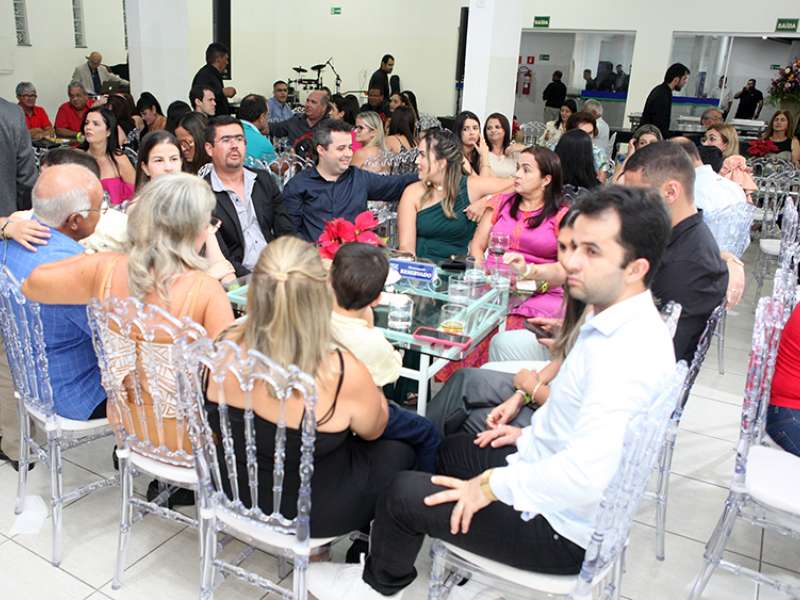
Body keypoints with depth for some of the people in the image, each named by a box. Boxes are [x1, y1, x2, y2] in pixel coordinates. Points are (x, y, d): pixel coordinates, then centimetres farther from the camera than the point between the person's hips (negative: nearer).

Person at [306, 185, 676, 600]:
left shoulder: (627, 353, -33)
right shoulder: (621, 324, -1)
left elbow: (584, 475, -40)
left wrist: (493, 485, -26)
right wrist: (532, 433, 10)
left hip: (563, 527, -10)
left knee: (405, 494, -5)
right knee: (452, 449, 26)